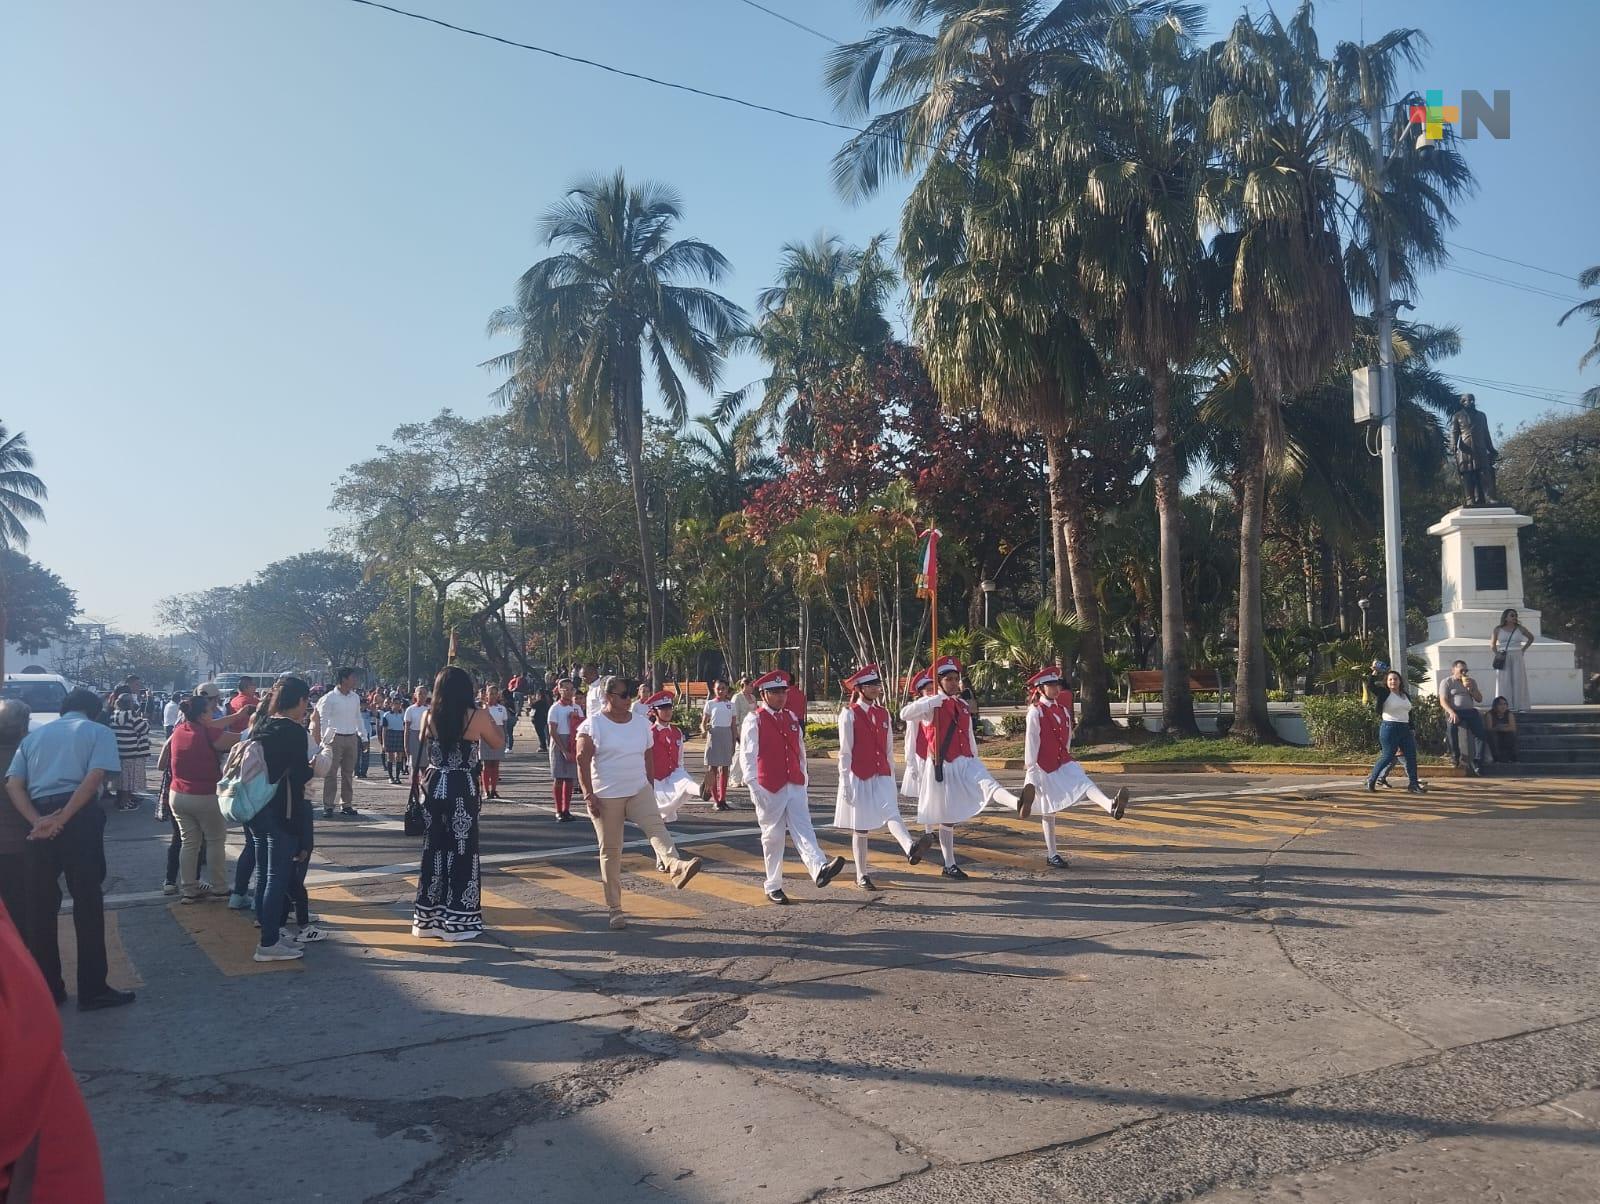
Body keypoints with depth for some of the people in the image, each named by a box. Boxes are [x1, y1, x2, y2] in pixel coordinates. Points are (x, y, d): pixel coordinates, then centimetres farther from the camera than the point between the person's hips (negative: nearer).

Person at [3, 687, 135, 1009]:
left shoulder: (34, 736, 24)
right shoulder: (99, 731, 11)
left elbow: (13, 785, 7)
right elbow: (94, 777, -8)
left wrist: (38, 821, -6)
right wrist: (61, 820, -12)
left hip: (38, 821, 4)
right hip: (80, 817, -4)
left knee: (38, 907, 12)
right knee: (88, 903, 2)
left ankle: (45, 989, 19)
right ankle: (93, 990, 5)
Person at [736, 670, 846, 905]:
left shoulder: (791, 718, 13)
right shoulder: (754, 720, -4)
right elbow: (747, 755, -9)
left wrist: (803, 778, 20)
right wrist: (754, 786, -16)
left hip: (795, 786, 4)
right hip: (769, 789, -4)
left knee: (803, 829, -13)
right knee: (773, 837, 4)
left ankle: (820, 869, -32)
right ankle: (773, 887, 14)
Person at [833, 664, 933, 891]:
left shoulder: (883, 713, 10)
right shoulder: (849, 714, -6)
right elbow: (845, 752, -7)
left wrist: (891, 780, 16)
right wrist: (845, 784, -10)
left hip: (882, 776, 4)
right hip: (859, 777, -4)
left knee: (892, 814, -21)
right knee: (860, 827, 5)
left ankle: (911, 848, -46)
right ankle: (862, 875, 16)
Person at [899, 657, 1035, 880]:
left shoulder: (963, 706, 14)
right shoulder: (932, 704, -5)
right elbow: (905, 714, -24)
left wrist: (974, 763, 23)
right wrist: (936, 700, -26)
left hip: (965, 762, 4)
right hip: (942, 766, -4)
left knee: (987, 783, -27)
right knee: (947, 817, 5)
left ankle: (1018, 803, -56)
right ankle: (949, 865, 17)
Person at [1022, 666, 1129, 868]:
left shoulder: (1062, 709, 7)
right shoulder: (1035, 712, -13)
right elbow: (1031, 742, -14)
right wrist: (1031, 771, -14)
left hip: (1064, 762, 5)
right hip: (1044, 767, -5)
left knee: (1084, 783, -24)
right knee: (1048, 811, 5)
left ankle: (1111, 806, -51)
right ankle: (1052, 854, 14)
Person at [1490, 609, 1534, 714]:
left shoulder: (1520, 629, 4)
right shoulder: (1498, 630, 3)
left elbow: (1531, 638, 19)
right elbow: (1492, 644, 11)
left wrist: (1523, 650, 10)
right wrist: (1496, 654, -4)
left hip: (1517, 658, 1)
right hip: (1503, 659, -1)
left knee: (1518, 681, 0)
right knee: (1504, 682, -1)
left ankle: (1521, 707, 2)